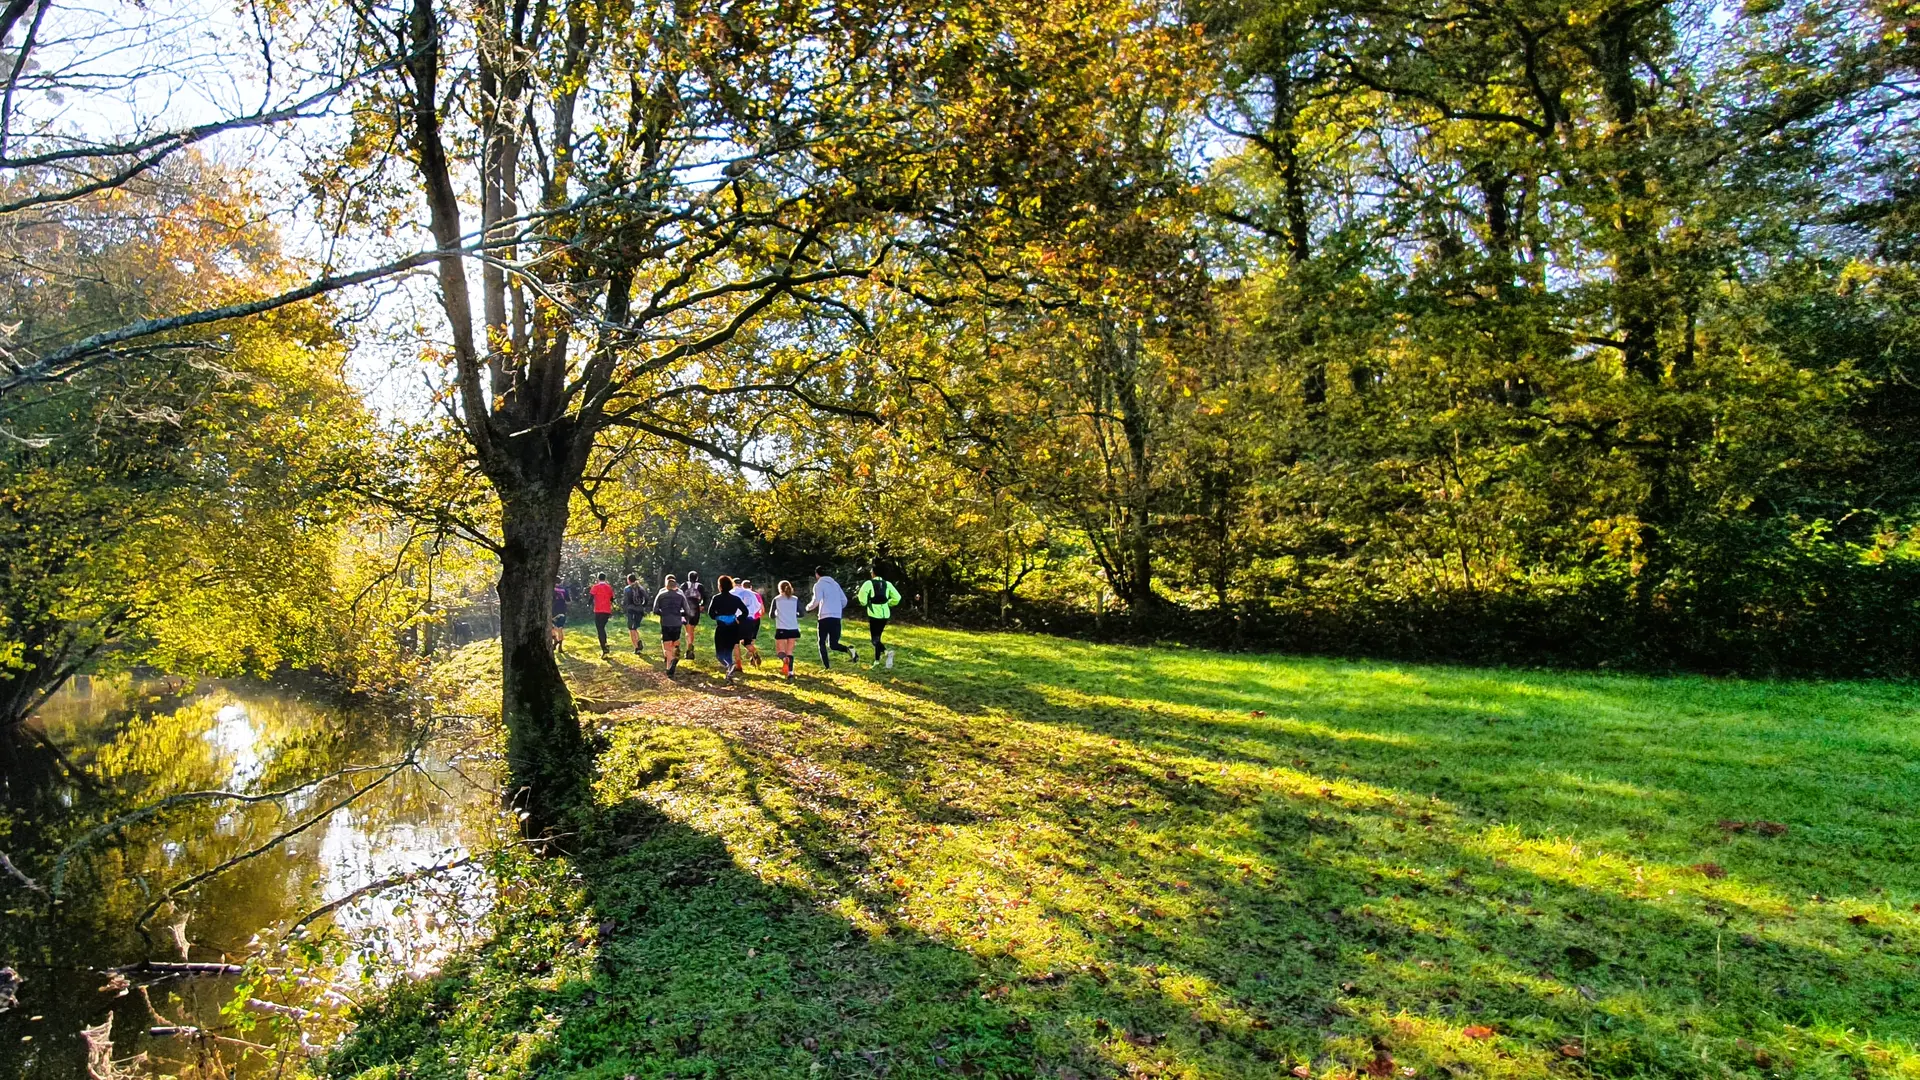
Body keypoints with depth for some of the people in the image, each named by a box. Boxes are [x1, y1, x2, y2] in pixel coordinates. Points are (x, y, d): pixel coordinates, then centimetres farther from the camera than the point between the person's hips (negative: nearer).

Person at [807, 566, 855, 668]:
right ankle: (849, 649, -19)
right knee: (833, 644, 10)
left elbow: (816, 601, -14)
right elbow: (844, 600, 15)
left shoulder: (819, 584, -2)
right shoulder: (835, 583, 18)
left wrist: (808, 607, 6)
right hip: (837, 617, 5)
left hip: (825, 617, -5)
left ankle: (826, 666, 0)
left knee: (822, 643, 10)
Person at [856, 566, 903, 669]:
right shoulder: (887, 584, 4)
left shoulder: (868, 583, -7)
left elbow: (862, 600, -12)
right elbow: (897, 598, 1)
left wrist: (864, 603, 10)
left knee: (874, 639, 0)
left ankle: (887, 652, -26)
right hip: (885, 614, 5)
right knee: (877, 636, 21)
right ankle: (877, 660, 23)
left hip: (874, 614, -5)